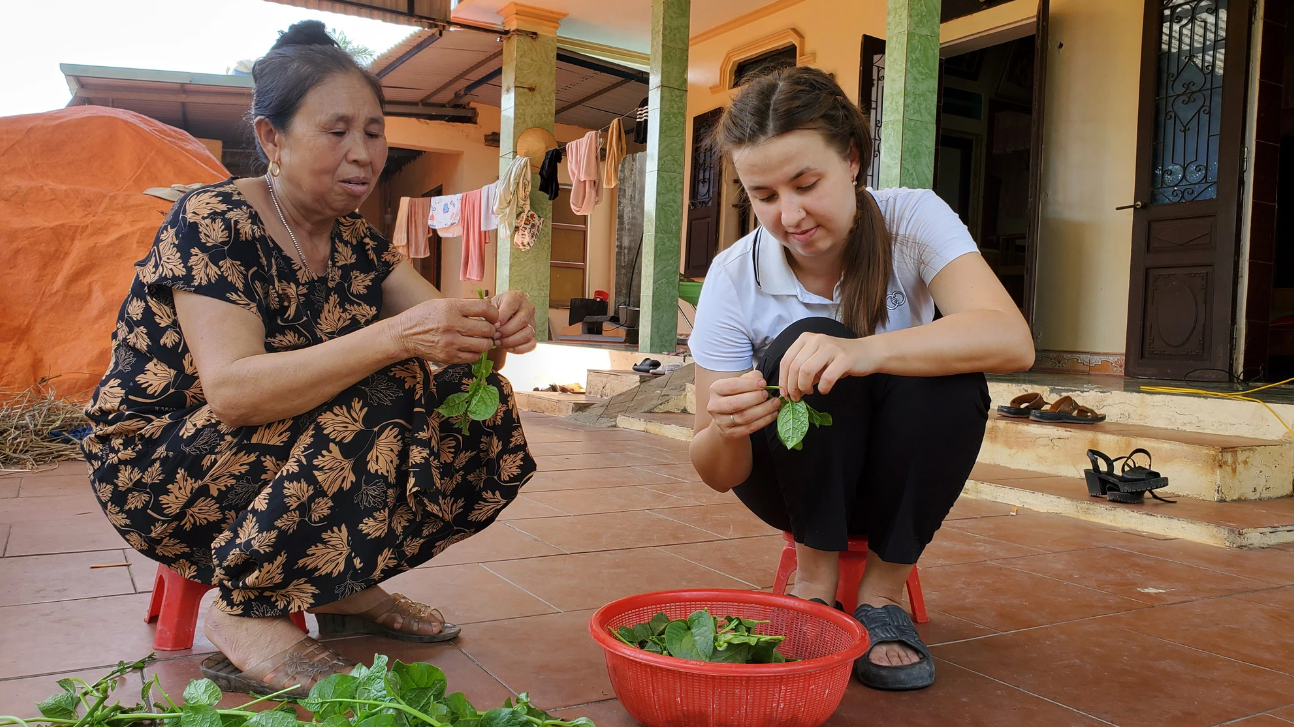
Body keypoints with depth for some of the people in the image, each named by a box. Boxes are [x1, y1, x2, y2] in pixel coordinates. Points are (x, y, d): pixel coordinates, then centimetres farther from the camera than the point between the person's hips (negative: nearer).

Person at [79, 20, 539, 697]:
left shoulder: (355, 240, 4)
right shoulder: (213, 222, -18)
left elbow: (439, 324, -5)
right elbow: (231, 391, -31)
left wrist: (494, 325, -29)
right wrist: (395, 338, -41)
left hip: (287, 452, 7)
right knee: (381, 398, -29)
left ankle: (344, 585, 4)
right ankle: (247, 614, -15)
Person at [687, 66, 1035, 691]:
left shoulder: (913, 219, -17)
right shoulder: (734, 277, -17)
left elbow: (1013, 341, -35)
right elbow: (718, 473, -16)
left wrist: (868, 351, -50)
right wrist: (725, 431, -41)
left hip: (898, 480, 1)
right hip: (796, 485, -1)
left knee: (946, 374, -30)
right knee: (805, 348, -29)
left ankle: (882, 592, -12)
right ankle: (816, 580, -13)